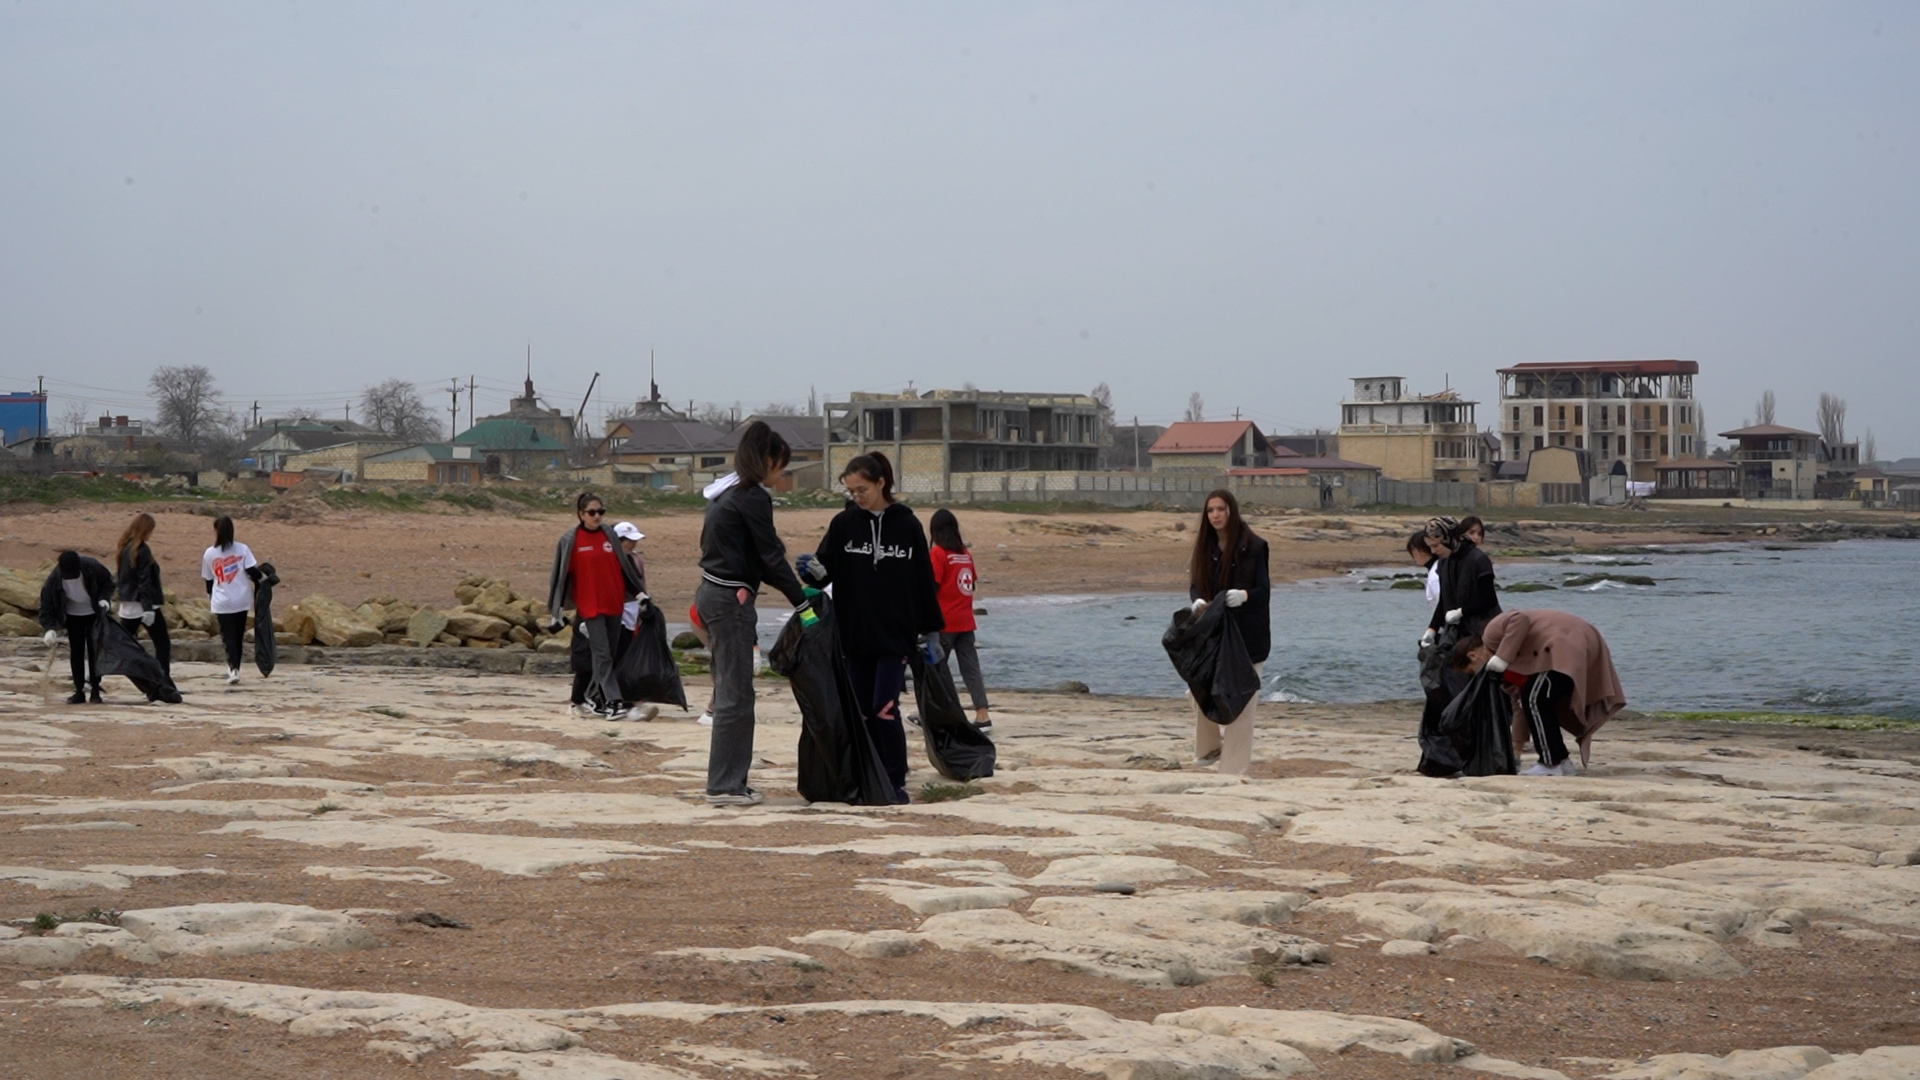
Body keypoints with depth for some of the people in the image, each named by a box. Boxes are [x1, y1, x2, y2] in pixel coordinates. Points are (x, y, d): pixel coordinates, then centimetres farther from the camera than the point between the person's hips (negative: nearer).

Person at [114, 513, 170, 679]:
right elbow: (145, 581, -19)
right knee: (162, 644, 2)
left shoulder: (125, 548, 9)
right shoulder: (142, 550, -14)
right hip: (143, 604, -7)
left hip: (127, 605, 7)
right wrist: (148, 607, -23)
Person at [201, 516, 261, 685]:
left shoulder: (210, 554, 1)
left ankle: (233, 668, -18)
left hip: (221, 603, -1)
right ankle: (234, 668, 22)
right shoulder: (242, 549, -2)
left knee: (228, 636, 0)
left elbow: (208, 581, 10)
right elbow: (253, 572, -9)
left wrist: (211, 600, 24)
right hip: (241, 601, 1)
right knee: (238, 636, 15)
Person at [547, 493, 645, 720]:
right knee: (602, 654, -11)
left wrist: (639, 592, 12)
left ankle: (599, 700, 18)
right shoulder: (569, 540, -2)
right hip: (590, 607, -4)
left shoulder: (609, 536, 8)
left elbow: (625, 566, 15)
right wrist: (556, 610, -2)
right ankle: (613, 702, -16)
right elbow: (561, 575, 0)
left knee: (609, 654, 8)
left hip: (614, 605, 4)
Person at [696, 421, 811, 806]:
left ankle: (726, 782, 16)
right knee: (736, 695, -5)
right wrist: (803, 601, -8)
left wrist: (794, 587, 17)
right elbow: (770, 555, -13)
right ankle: (725, 786, -3)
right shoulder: (752, 498, -13)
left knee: (729, 692, 13)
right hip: (731, 600, -10)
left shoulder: (725, 493, 15)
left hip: (713, 594, 10)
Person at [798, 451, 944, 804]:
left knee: (885, 709, -9)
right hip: (854, 636, 3)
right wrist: (815, 570, -24)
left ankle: (895, 783, -1)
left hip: (895, 636, -3)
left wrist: (931, 632, 4)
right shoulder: (843, 524, 2)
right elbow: (826, 570, 0)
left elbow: (924, 582, 3)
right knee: (863, 712, 5)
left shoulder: (907, 526, -2)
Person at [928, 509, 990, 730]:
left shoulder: (939, 553, -10)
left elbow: (932, 585, -14)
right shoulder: (966, 554, 8)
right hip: (966, 621, 5)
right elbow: (971, 584, 13)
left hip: (944, 621, -5)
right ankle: (982, 714, -4)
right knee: (971, 668, 4)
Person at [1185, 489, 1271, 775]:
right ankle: (1211, 746, 27)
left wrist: (1244, 596, -30)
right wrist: (1197, 600, -16)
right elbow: (1195, 585, 8)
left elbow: (1265, 591, -8)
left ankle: (1235, 768, 3)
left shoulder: (1254, 546, -8)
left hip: (1246, 636, -5)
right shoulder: (1205, 546, 7)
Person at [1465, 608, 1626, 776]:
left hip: (1568, 646, -11)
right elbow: (1520, 704, 28)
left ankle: (1552, 764, -8)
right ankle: (1562, 762, 18)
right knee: (1529, 701, 16)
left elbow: (1520, 620, -21)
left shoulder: (1492, 632, 0)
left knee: (1535, 700, -11)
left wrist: (1502, 657, -21)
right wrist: (1516, 748, 30)